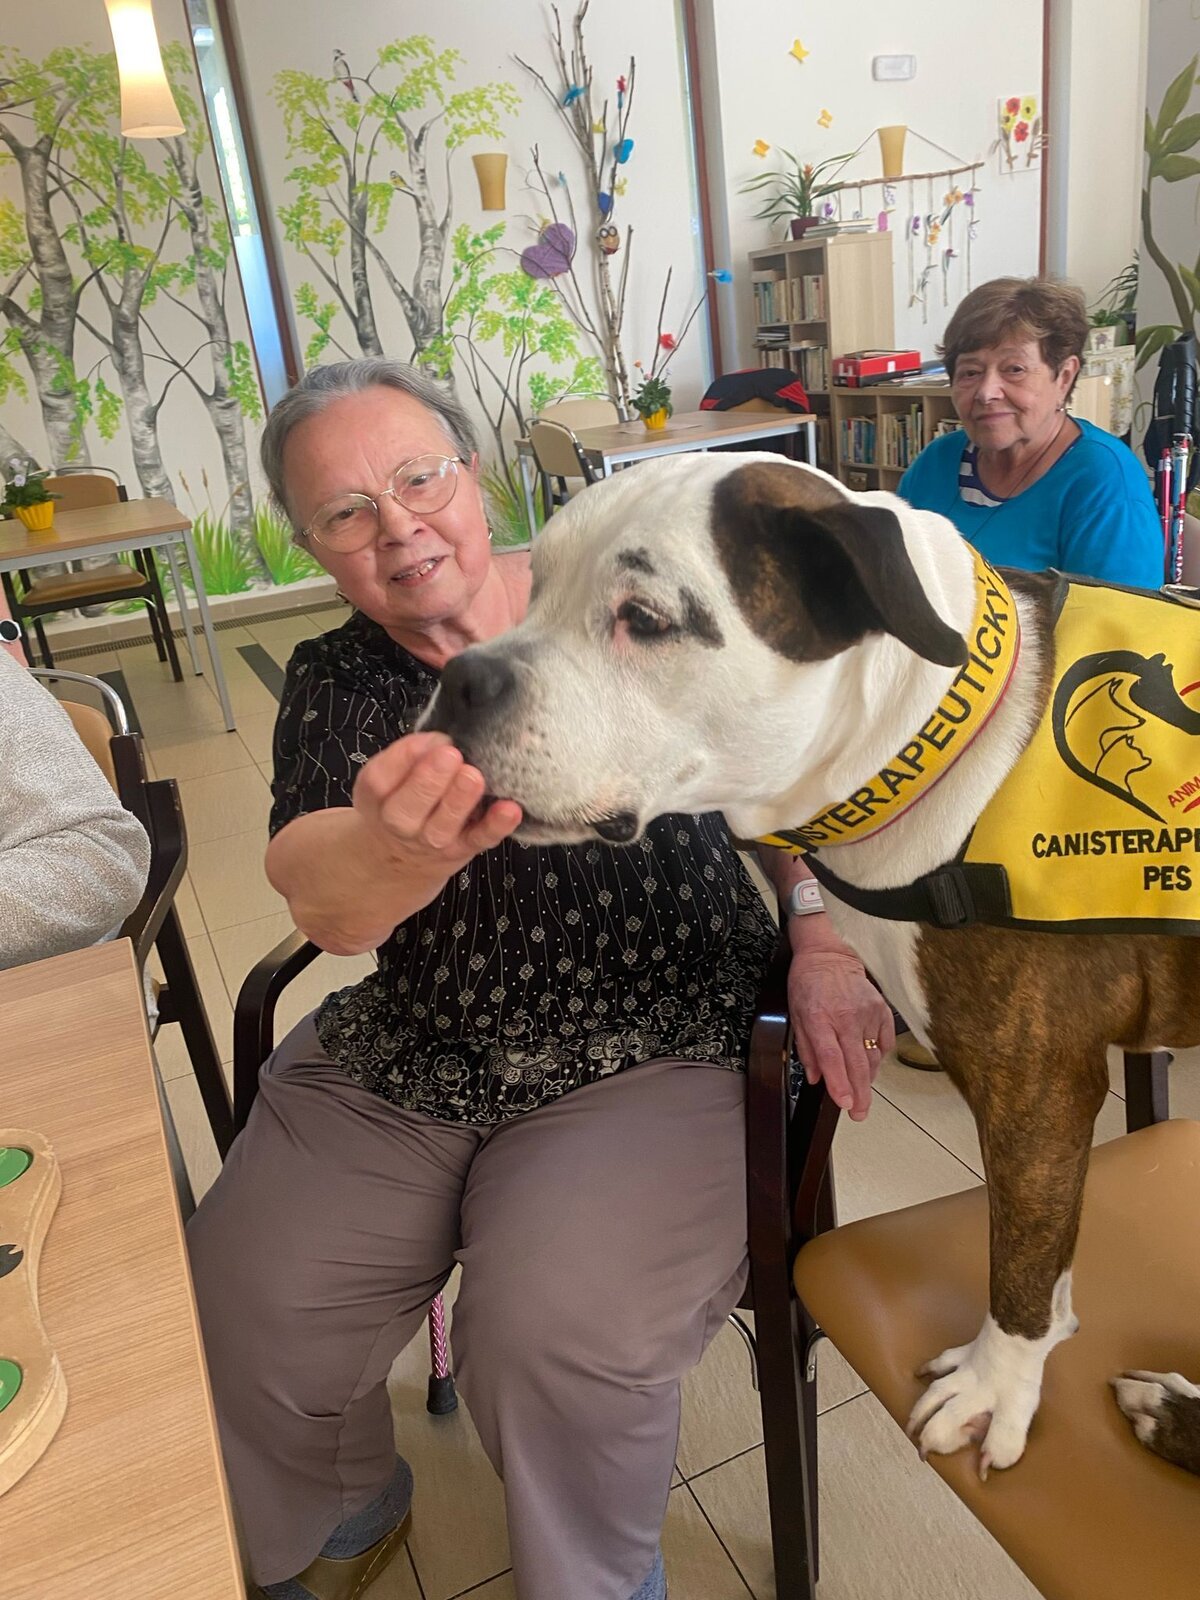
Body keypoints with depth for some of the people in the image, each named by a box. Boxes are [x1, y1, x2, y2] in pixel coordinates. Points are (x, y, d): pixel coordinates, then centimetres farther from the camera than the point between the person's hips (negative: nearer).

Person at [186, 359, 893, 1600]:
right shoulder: (332, 684, 3)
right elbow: (321, 900, -15)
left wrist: (823, 944, -4)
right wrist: (396, 851, -39)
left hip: (654, 1048, -3)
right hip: (395, 1062, 4)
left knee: (557, 1342, -22)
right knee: (234, 1324, -5)